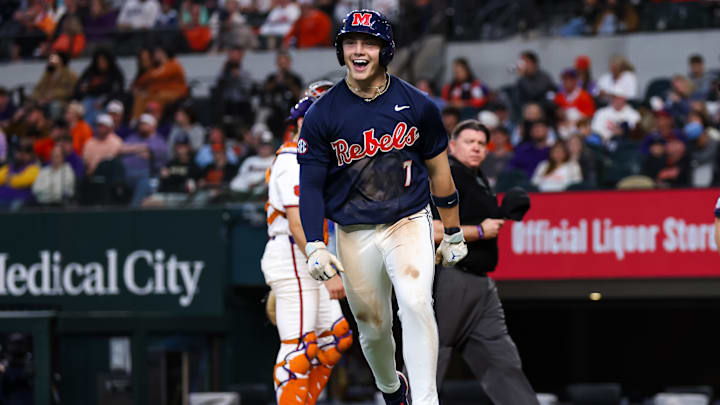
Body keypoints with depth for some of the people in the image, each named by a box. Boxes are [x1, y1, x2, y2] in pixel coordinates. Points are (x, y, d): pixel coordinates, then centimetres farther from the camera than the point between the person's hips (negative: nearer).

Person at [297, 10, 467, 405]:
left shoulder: (417, 105, -1)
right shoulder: (322, 114, -4)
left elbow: (438, 170, 10)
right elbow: (310, 184, 0)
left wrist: (453, 233, 14)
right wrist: (314, 246, -11)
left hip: (410, 224, -1)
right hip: (354, 235, 1)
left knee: (416, 303, -24)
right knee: (373, 326, 10)